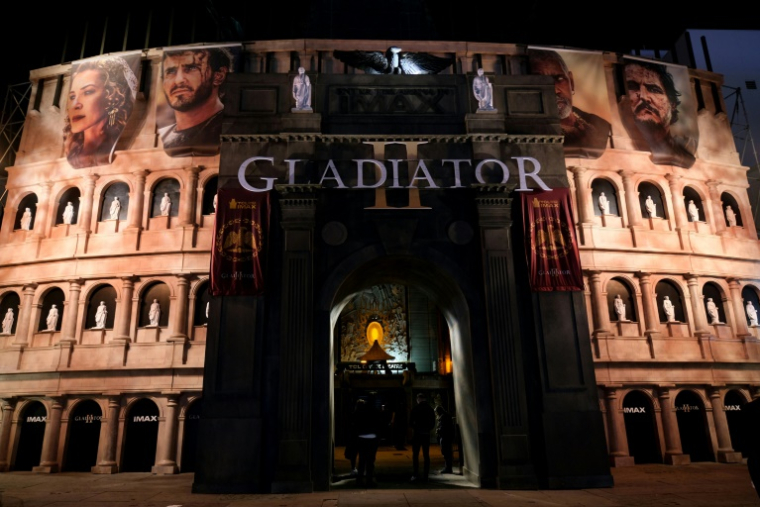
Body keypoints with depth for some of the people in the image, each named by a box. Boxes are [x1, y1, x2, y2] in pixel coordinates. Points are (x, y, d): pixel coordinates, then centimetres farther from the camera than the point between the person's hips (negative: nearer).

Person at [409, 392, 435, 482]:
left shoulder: (415, 408, -8)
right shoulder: (430, 409, 5)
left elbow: (410, 422, -7)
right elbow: (433, 423, 9)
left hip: (417, 434, -4)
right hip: (426, 434, 4)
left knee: (415, 455, 1)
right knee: (426, 455, 8)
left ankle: (416, 475, -6)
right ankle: (425, 476, 7)